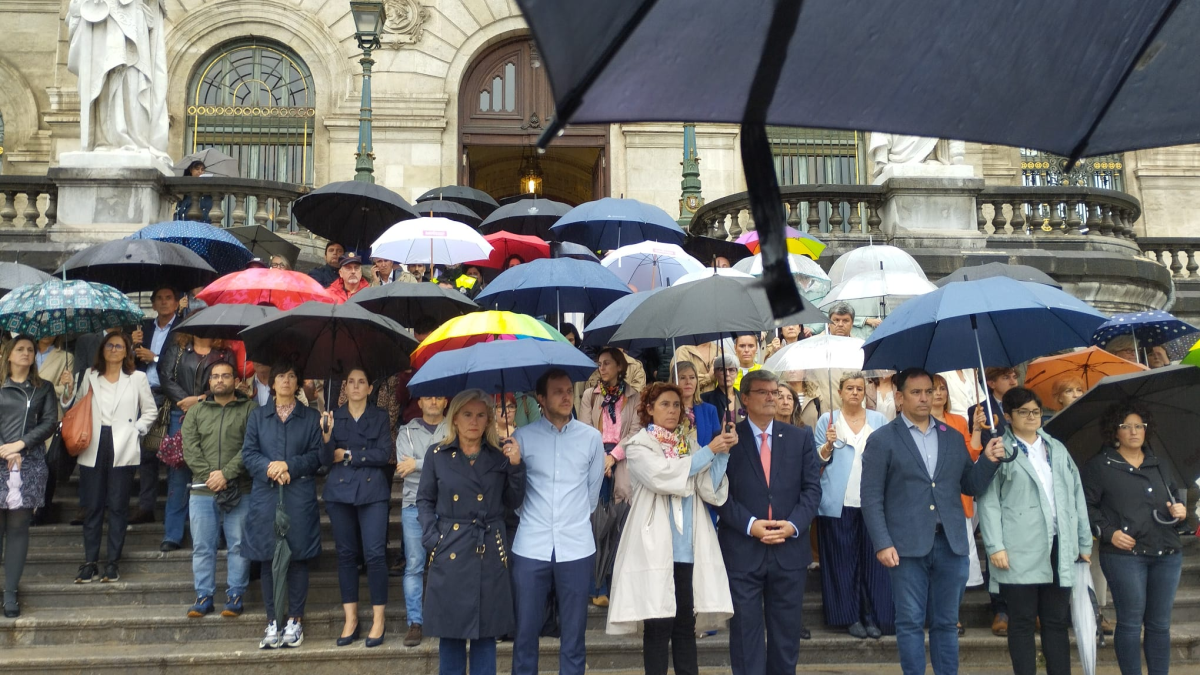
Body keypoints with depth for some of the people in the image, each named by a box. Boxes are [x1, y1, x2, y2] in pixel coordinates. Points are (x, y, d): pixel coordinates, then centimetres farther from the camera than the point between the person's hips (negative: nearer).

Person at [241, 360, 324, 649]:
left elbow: (317, 454, 2)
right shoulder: (258, 416, 14)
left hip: (300, 495, -1)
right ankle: (272, 621, 10)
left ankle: (295, 620, 9)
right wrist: (270, 468, -12)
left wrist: (289, 467, -12)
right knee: (268, 558, 2)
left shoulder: (311, 417, 10)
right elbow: (248, 453, 5)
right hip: (265, 494, 1)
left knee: (298, 557, 0)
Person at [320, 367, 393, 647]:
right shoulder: (334, 416, 8)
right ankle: (351, 619, 13)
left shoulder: (379, 417, 7)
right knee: (346, 554, 5)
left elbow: (384, 454, -4)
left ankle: (378, 620, -1)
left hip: (372, 491, -2)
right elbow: (325, 460, 1)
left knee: (374, 553, -8)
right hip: (340, 491, 2)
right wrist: (327, 436, -17)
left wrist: (349, 455, -4)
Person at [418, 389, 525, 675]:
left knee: (486, 632, 7)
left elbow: (514, 502, 2)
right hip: (451, 554, 0)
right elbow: (425, 500, 7)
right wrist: (431, 538, -5)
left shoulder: (502, 453, 3)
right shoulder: (438, 455, 1)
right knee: (451, 631, 7)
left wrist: (516, 466, -11)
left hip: (491, 553, 1)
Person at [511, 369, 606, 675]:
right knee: (526, 631, 6)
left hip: (576, 546, 1)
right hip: (531, 546, -1)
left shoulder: (591, 437, 4)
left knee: (574, 633, 7)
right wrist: (533, 517, 9)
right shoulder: (523, 436, 0)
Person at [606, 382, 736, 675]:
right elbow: (663, 477, -18)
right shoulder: (638, 446, 1)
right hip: (656, 549, -4)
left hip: (689, 548, 4)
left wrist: (723, 454, -10)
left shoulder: (690, 446, 13)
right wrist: (709, 451, -14)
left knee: (686, 623, 10)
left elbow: (711, 492, 2)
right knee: (659, 625, -1)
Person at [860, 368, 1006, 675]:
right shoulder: (882, 439, 0)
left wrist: (989, 460, -4)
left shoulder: (953, 437, 14)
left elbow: (970, 486, 14)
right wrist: (882, 543, -13)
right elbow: (871, 497, -4)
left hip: (951, 543, 4)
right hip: (908, 545, -4)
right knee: (911, 622, 3)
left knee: (946, 623, 11)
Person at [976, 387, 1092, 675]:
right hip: (1021, 553, -5)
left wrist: (1085, 543, 11)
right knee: (1022, 622, 2)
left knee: (1057, 621, 10)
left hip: (1059, 549, 5)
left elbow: (1077, 496, 16)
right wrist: (995, 546, -15)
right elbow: (988, 502, -6)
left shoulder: (1057, 449, 16)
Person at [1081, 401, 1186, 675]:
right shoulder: (1099, 466, 0)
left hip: (1167, 554, 5)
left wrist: (1181, 509, 3)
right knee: (1130, 622, 0)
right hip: (1124, 554, -4)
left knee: (1160, 624, 8)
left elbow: (1180, 496, 24)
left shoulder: (1160, 466, 16)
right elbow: (1085, 506, -3)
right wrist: (1108, 532, -12)